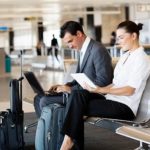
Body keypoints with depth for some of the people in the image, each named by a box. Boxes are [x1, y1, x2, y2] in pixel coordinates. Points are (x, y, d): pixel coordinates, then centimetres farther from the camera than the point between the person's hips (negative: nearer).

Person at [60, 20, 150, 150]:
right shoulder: (125, 56, 19)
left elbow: (129, 90, -17)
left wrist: (101, 90, -23)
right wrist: (97, 89, -1)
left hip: (125, 107, -8)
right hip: (112, 100, 8)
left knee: (78, 105, -21)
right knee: (78, 94, -19)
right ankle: (69, 140, -25)